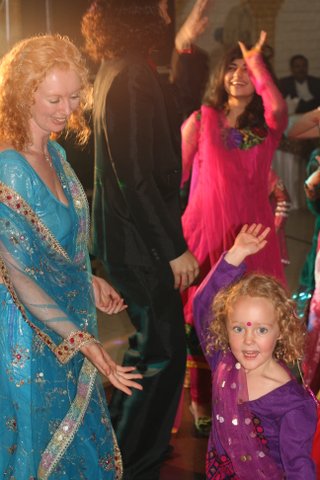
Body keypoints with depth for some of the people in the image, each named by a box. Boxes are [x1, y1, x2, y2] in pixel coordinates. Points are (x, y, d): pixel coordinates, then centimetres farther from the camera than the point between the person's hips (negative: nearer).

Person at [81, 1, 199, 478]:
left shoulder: (117, 70, 9)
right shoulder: (133, 77, -22)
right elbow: (135, 175, -24)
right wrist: (174, 248, -20)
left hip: (131, 236, 10)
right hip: (141, 241, -10)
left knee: (152, 341, 23)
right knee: (163, 352, 0)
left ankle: (125, 436, 38)